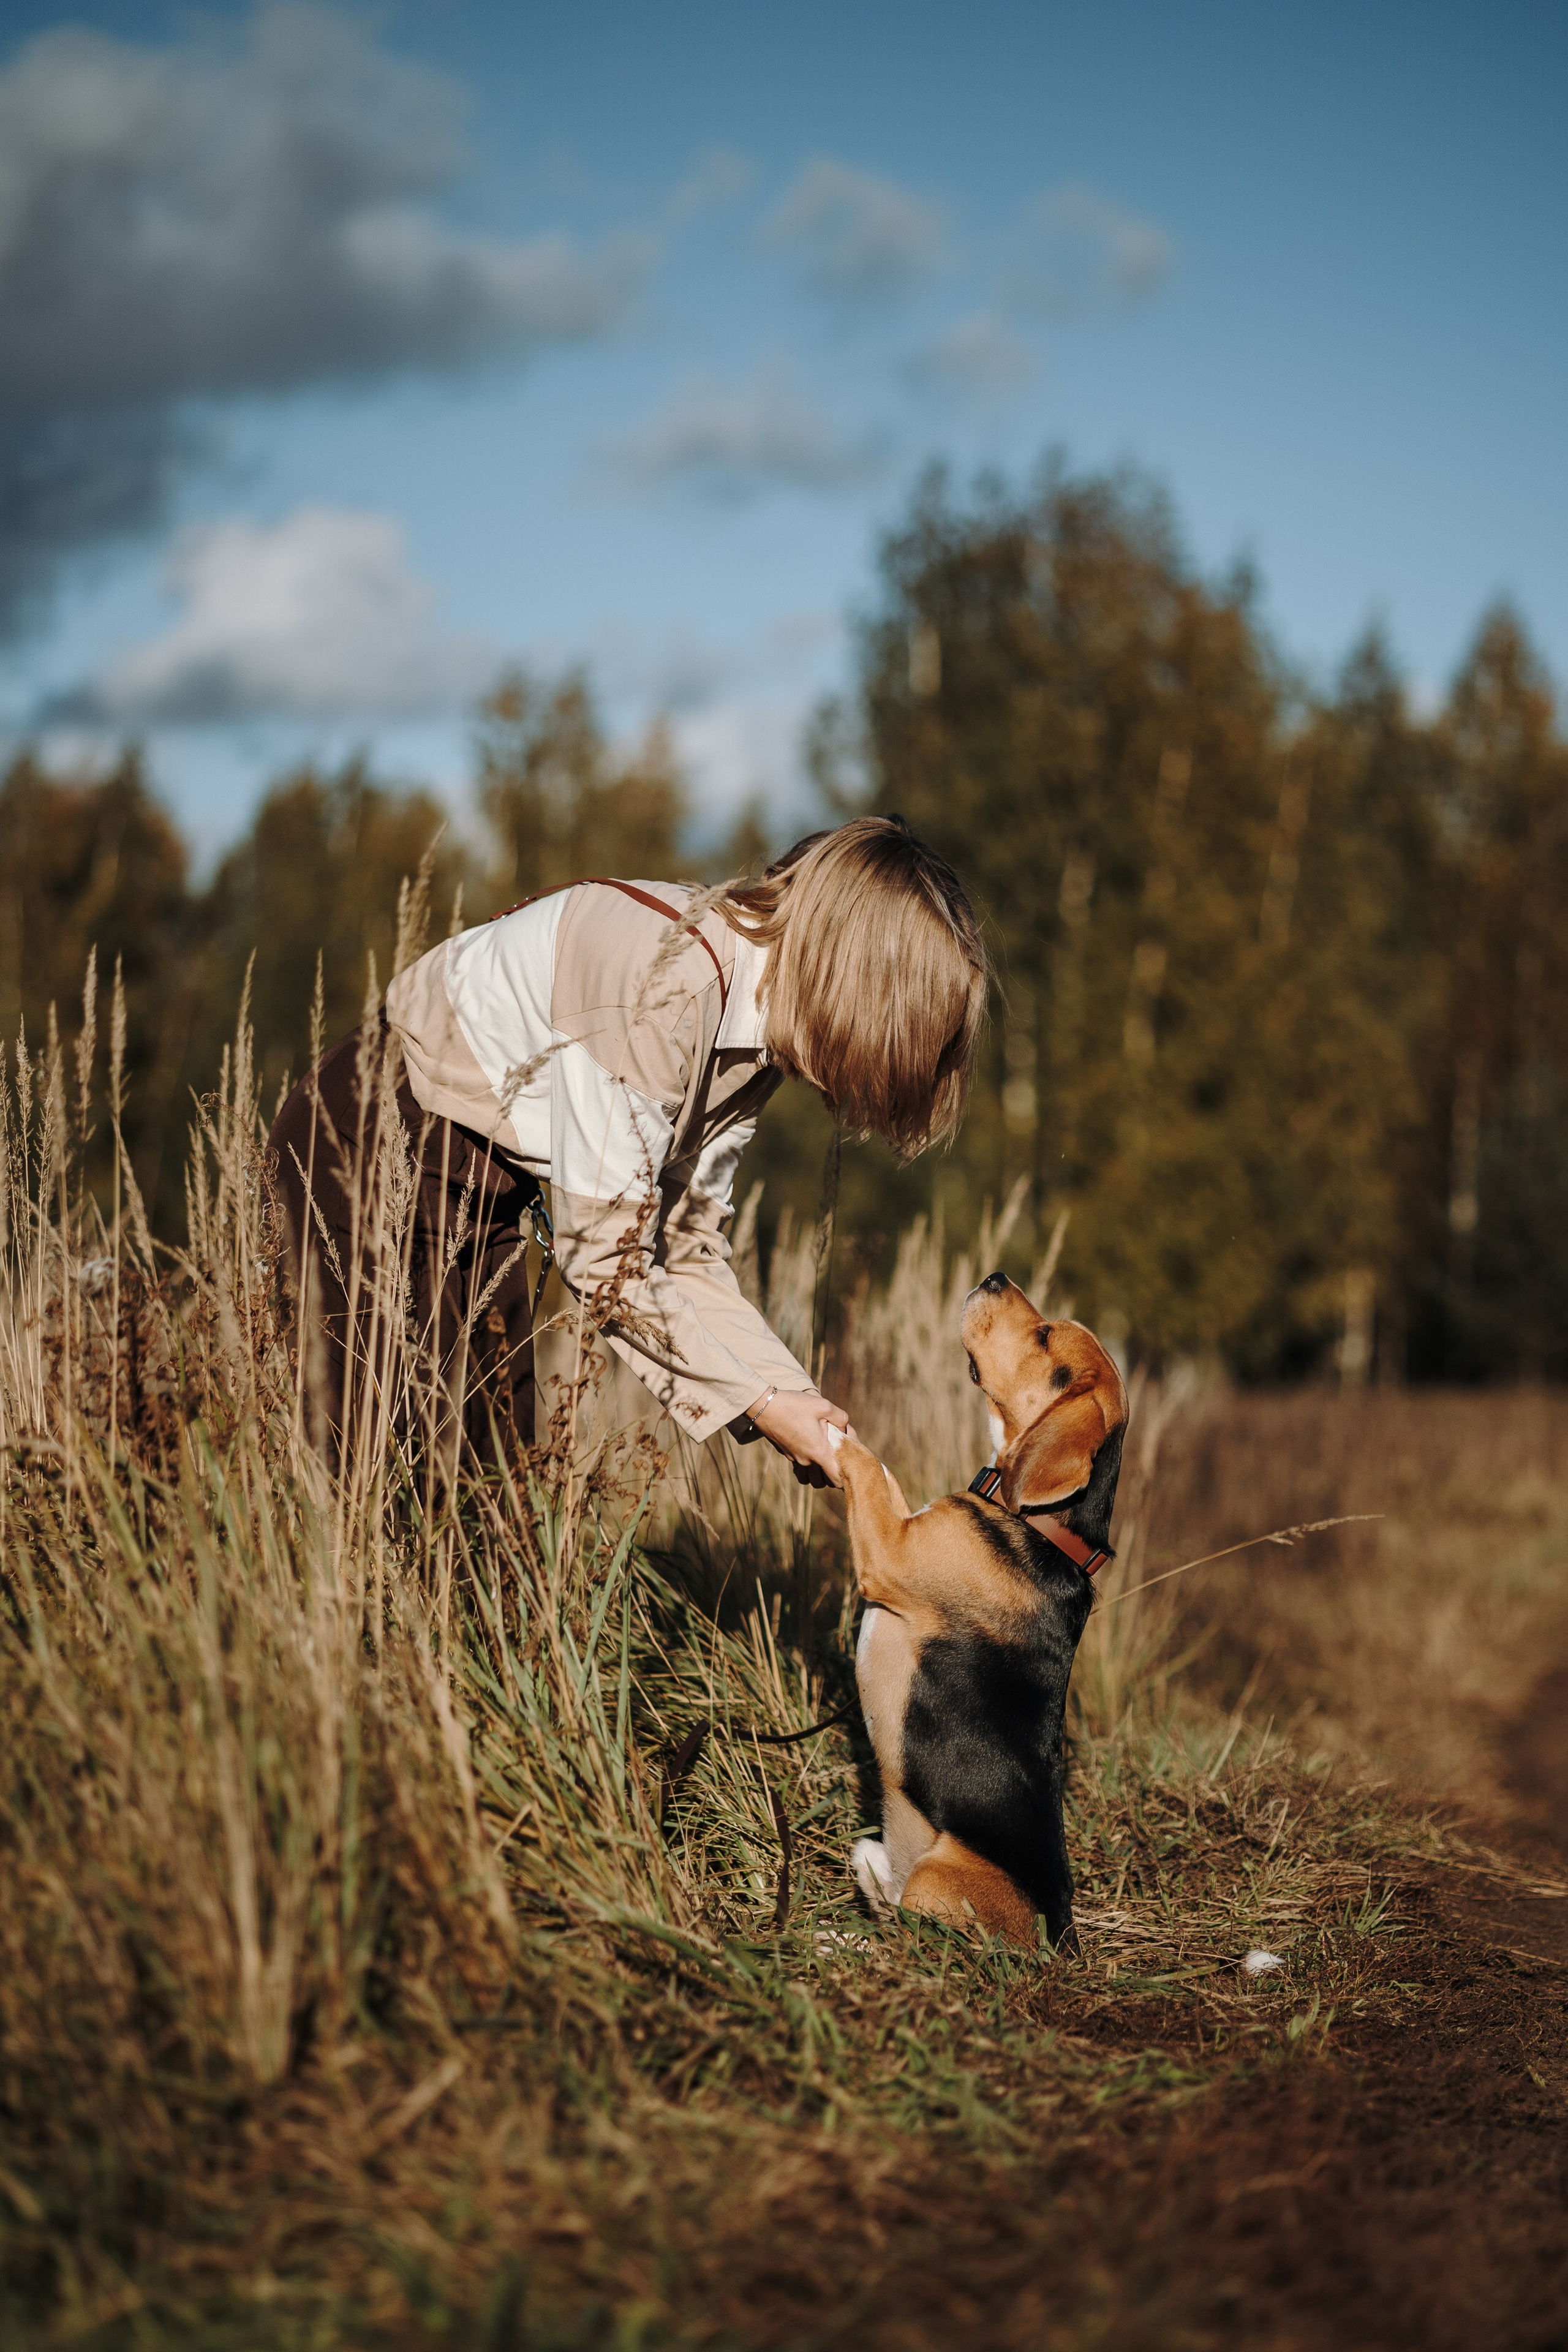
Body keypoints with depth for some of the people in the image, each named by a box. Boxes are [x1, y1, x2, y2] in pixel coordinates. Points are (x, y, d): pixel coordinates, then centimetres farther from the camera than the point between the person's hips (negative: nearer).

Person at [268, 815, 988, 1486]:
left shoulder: (757, 1030, -4)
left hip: (486, 1184, 9)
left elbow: (686, 1247, 1)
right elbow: (603, 1260, -28)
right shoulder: (663, 988, -32)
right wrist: (763, 1404, -21)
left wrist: (795, 1398, -9)